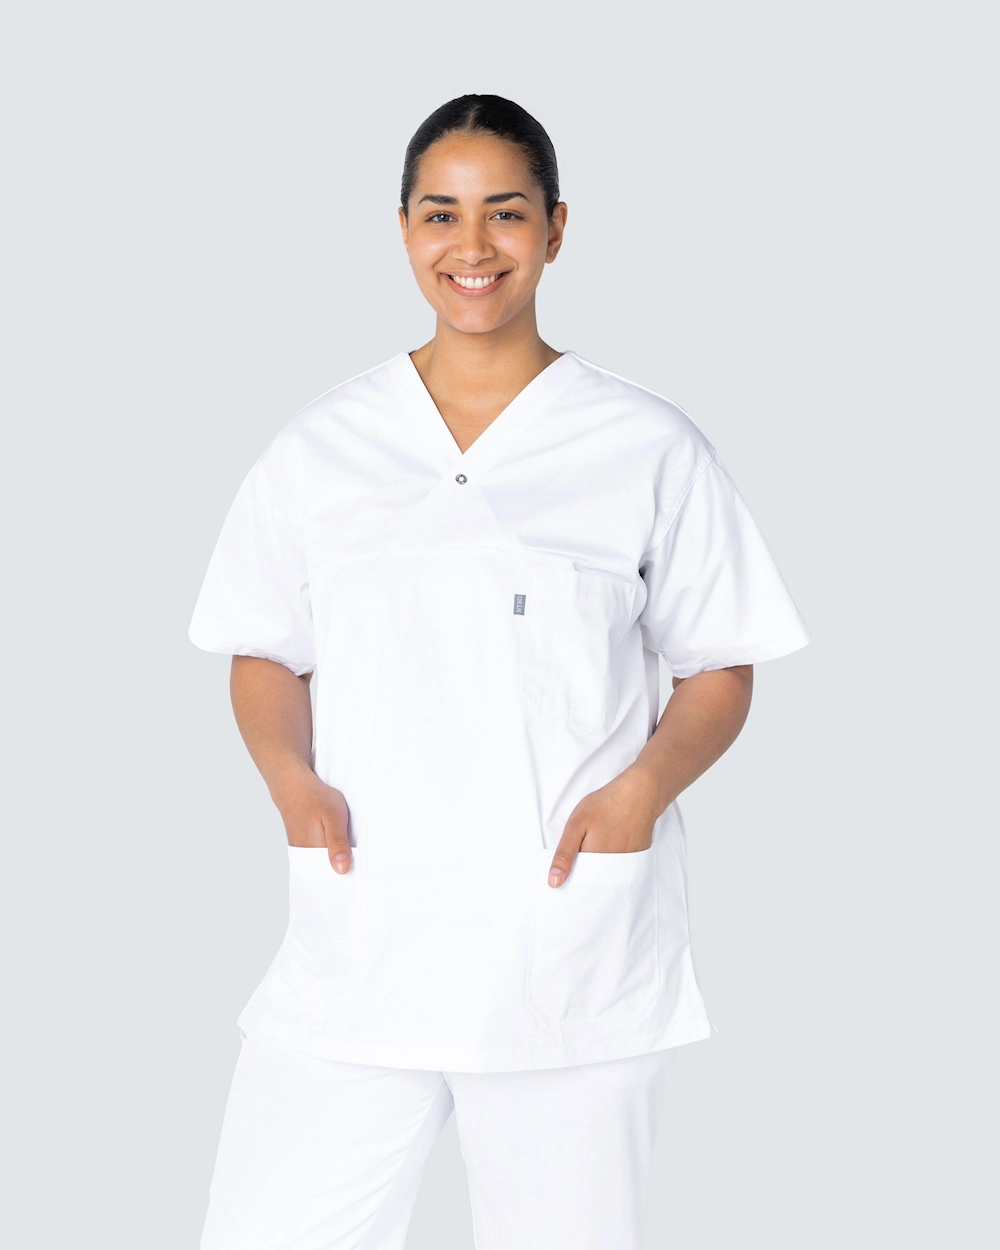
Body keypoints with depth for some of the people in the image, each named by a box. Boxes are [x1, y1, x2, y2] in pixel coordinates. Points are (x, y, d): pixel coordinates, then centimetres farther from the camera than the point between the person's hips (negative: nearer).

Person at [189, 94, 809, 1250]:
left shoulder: (648, 448, 3)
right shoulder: (320, 448, 9)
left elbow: (718, 673, 7)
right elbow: (263, 655, 14)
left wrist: (646, 784, -12)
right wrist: (291, 775, -5)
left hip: (576, 948, -1)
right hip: (355, 942, 1)